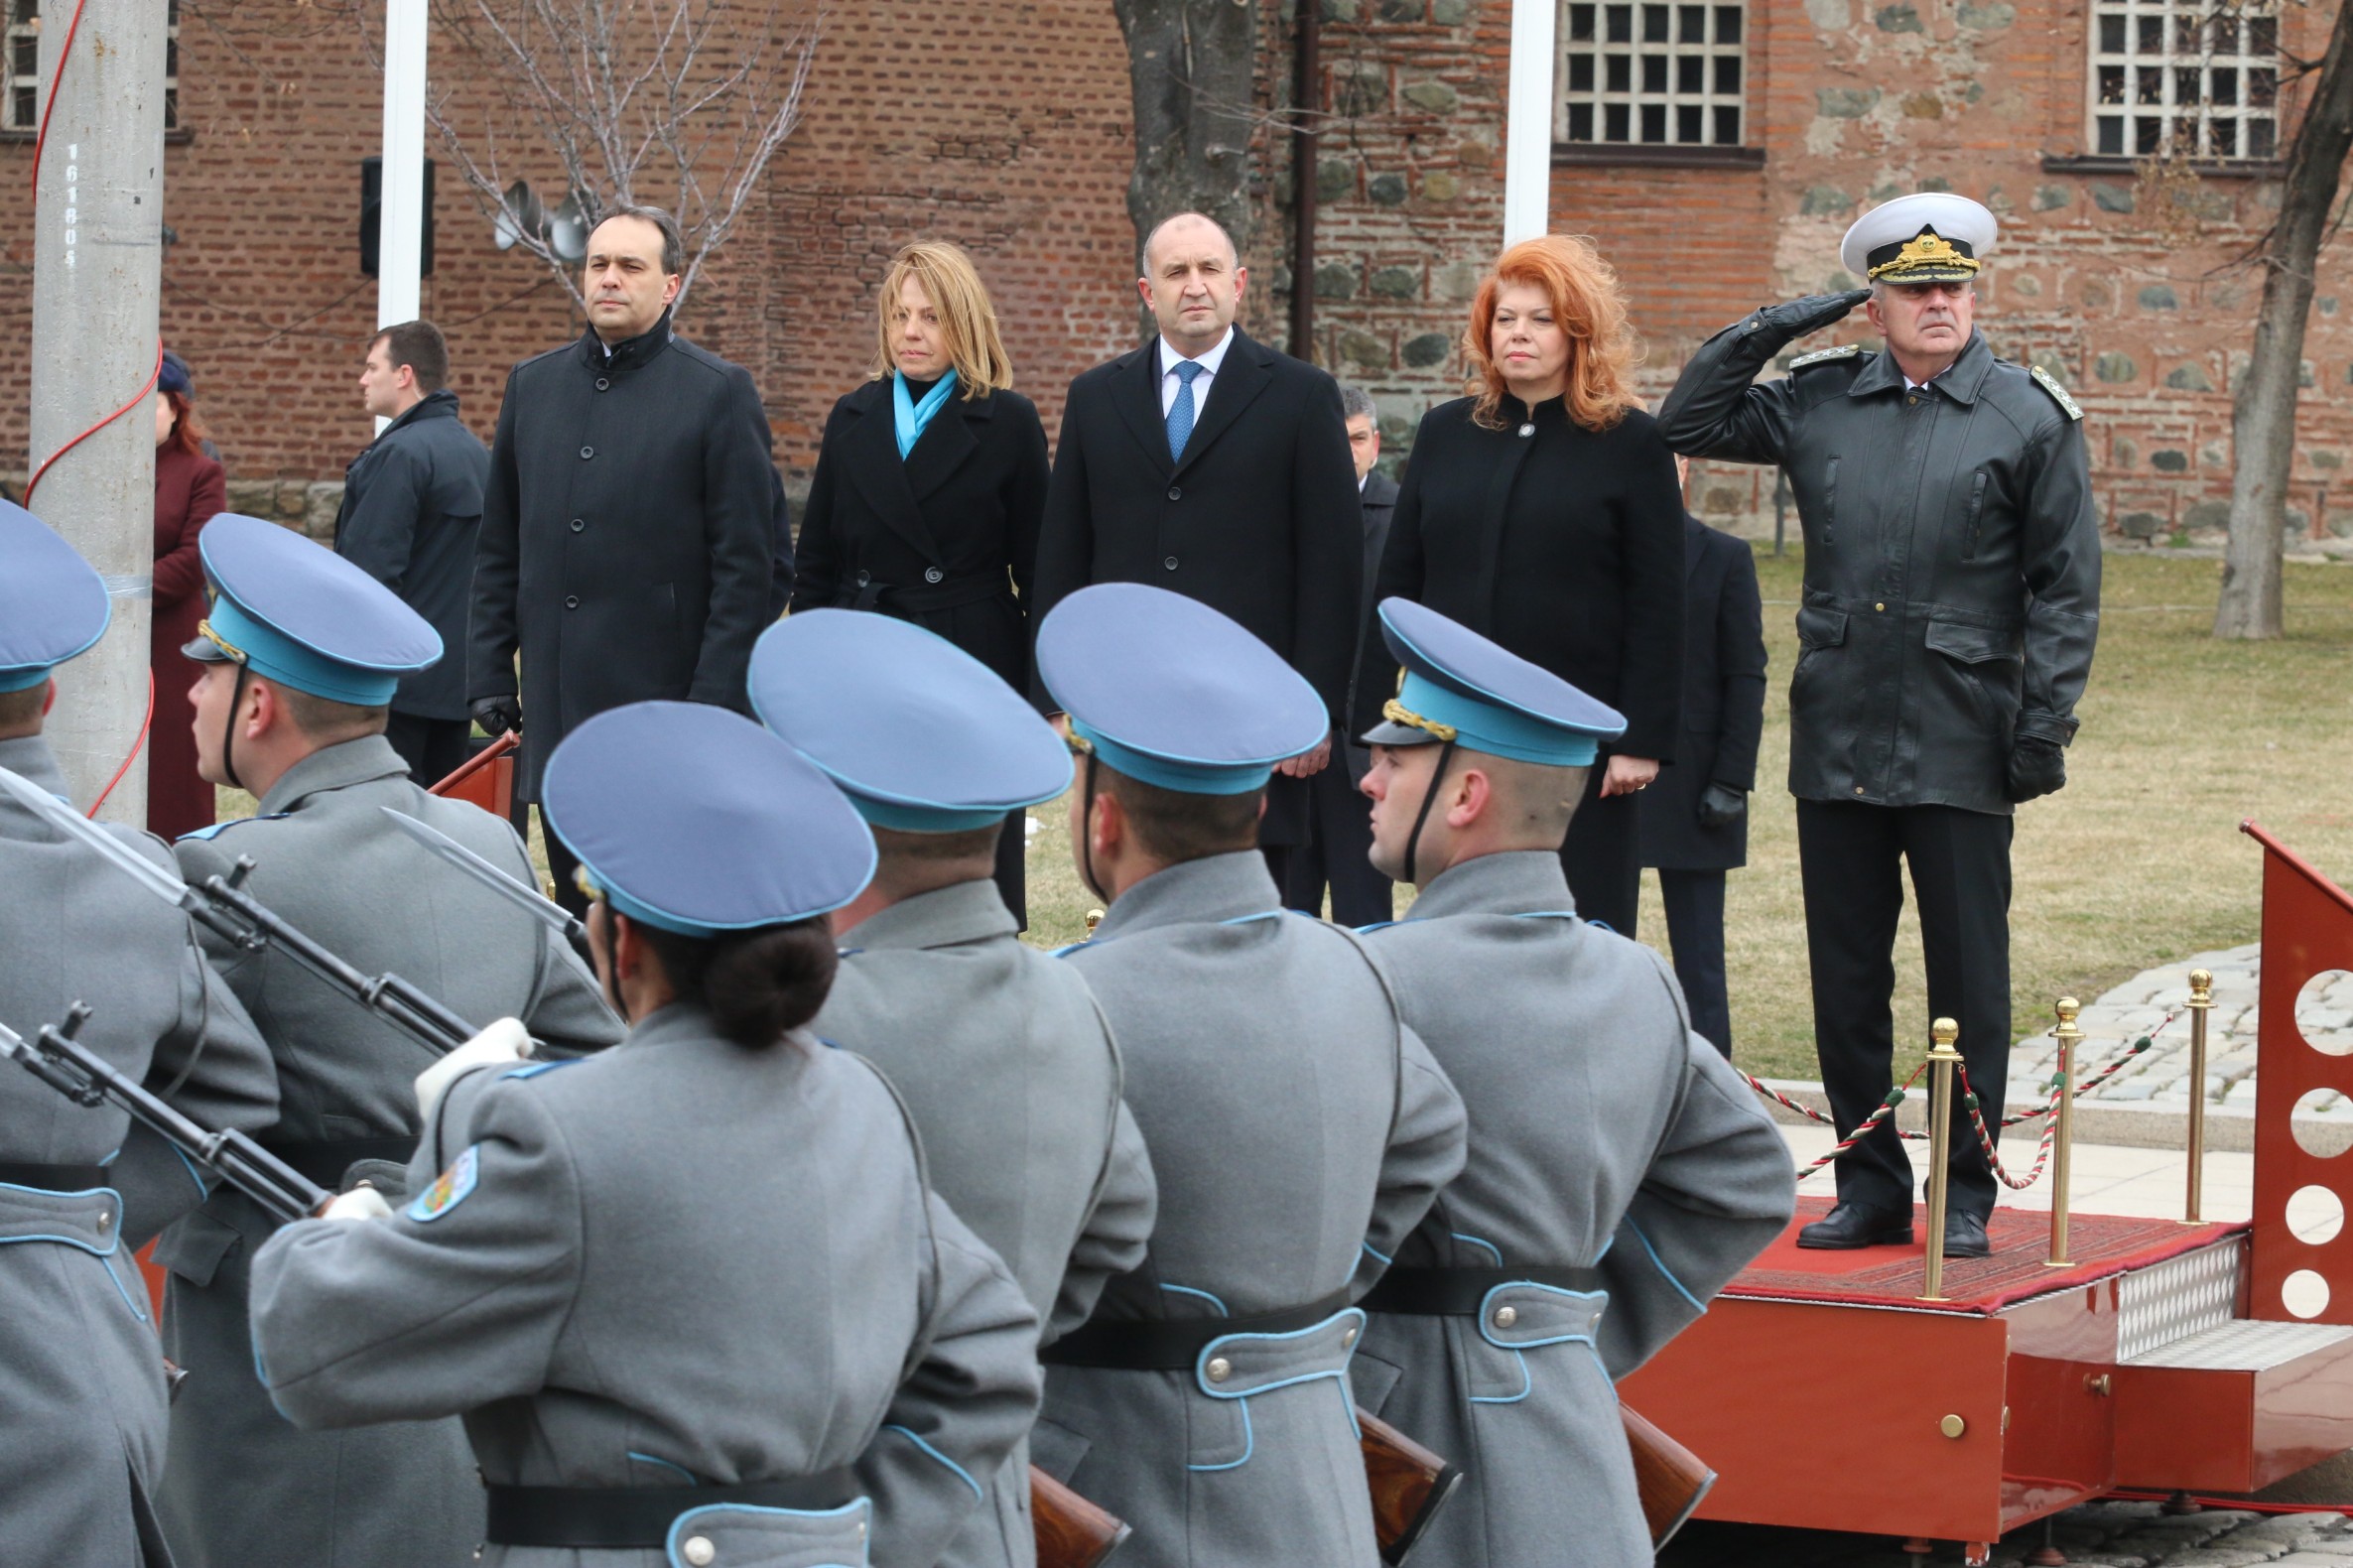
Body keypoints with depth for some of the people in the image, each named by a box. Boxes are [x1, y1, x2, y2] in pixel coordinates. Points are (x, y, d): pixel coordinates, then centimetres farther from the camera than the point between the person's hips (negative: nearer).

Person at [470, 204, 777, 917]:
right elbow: (499, 549, 17)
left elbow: (745, 564, -5)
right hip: (554, 705, 5)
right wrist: (490, 675, 9)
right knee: (577, 911, 8)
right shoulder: (534, 384, 13)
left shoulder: (719, 392, -2)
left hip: (662, 695, -5)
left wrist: (716, 702, -11)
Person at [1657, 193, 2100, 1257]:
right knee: (1845, 980, 8)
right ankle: (1869, 1188, 17)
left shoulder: (2032, 418, 1)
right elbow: (1686, 425, 16)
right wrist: (1767, 330, 4)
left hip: (1961, 755, -3)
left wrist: (2045, 722, -7)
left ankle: (1965, 1197, 10)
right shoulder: (1820, 402, 9)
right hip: (1836, 747, 3)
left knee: (1968, 982, 1)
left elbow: (2065, 588, 1)